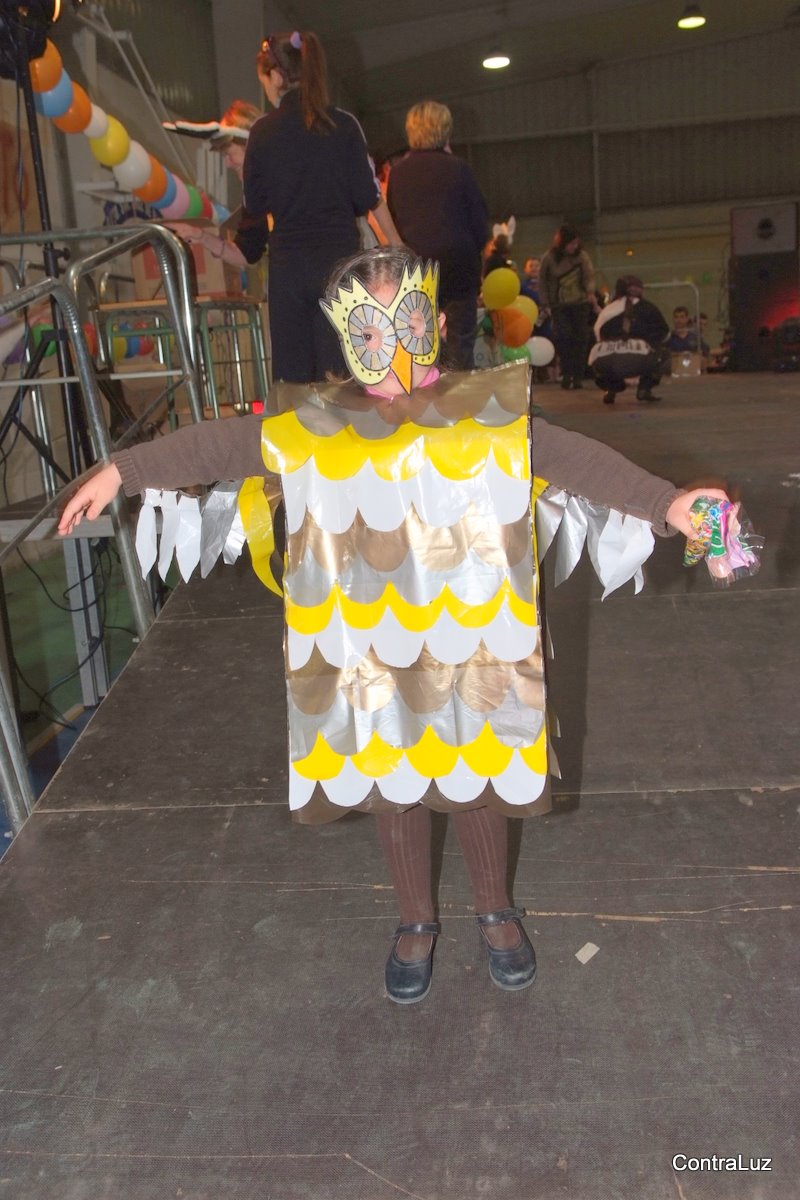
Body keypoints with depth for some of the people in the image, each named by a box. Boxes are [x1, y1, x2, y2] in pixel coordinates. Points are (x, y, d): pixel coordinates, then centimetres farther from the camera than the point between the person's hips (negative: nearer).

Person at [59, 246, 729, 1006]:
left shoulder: (493, 410, -4)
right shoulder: (311, 422, 0)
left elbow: (575, 458, -12)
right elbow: (217, 446, 4)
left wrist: (664, 502, -24)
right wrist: (121, 471, 3)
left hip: (471, 649, -1)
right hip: (367, 655, 2)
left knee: (478, 777, 15)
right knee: (391, 785, 16)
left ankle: (496, 912, 42)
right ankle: (416, 922, 41)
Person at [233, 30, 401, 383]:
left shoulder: (262, 132, 2)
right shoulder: (343, 125, 0)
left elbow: (255, 206, 6)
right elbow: (368, 197, 1)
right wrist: (396, 246, 13)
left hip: (286, 263, 1)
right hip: (340, 256, -1)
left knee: (291, 371, 6)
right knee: (339, 368, -1)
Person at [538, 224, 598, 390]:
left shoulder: (582, 255, -3)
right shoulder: (549, 258, -4)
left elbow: (589, 274, -7)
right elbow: (542, 282, 4)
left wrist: (590, 291, -27)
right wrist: (545, 304, -1)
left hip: (580, 303, 1)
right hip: (559, 306, -1)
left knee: (580, 339, -2)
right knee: (562, 336, -16)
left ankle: (578, 376, 7)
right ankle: (566, 373, -2)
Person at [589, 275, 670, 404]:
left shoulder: (607, 309, 26)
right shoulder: (648, 308, 21)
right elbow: (663, 331, 31)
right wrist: (650, 343, 49)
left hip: (605, 362, 2)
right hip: (638, 359, -2)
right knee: (663, 354, 28)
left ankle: (611, 389, 17)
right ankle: (644, 388, 14)